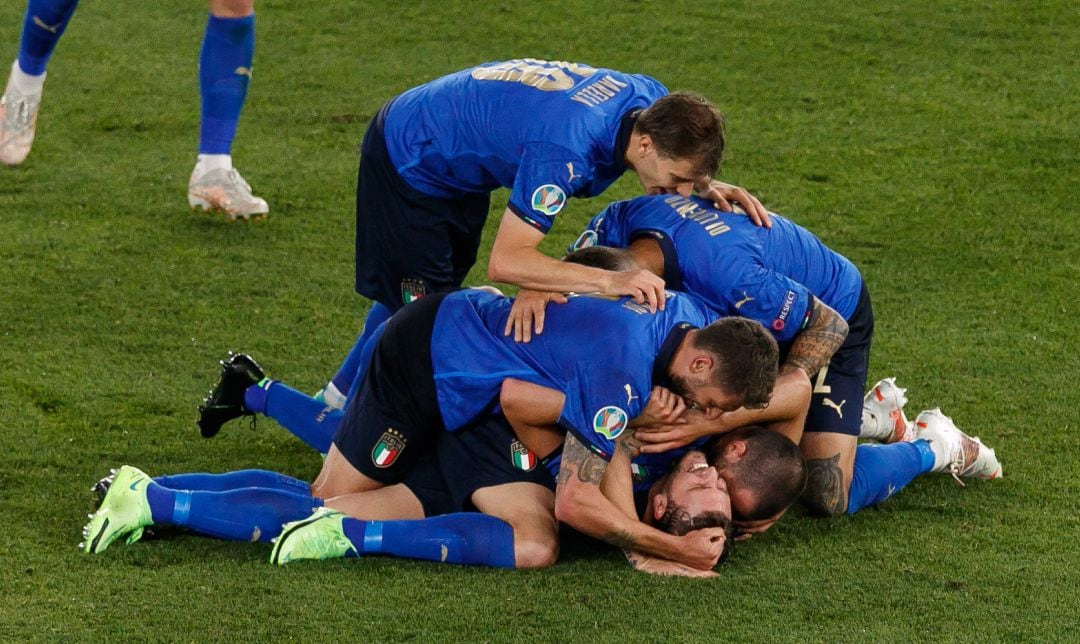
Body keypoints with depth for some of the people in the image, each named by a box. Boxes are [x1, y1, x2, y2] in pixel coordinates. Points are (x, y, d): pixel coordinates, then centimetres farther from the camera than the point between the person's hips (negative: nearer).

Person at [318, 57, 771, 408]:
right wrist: (611, 281, -55)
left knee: (425, 290, 22)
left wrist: (708, 188, -20)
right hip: (407, 162, -9)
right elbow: (506, 262, -45)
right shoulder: (565, 149, -44)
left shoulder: (651, 100, -21)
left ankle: (341, 396, 41)